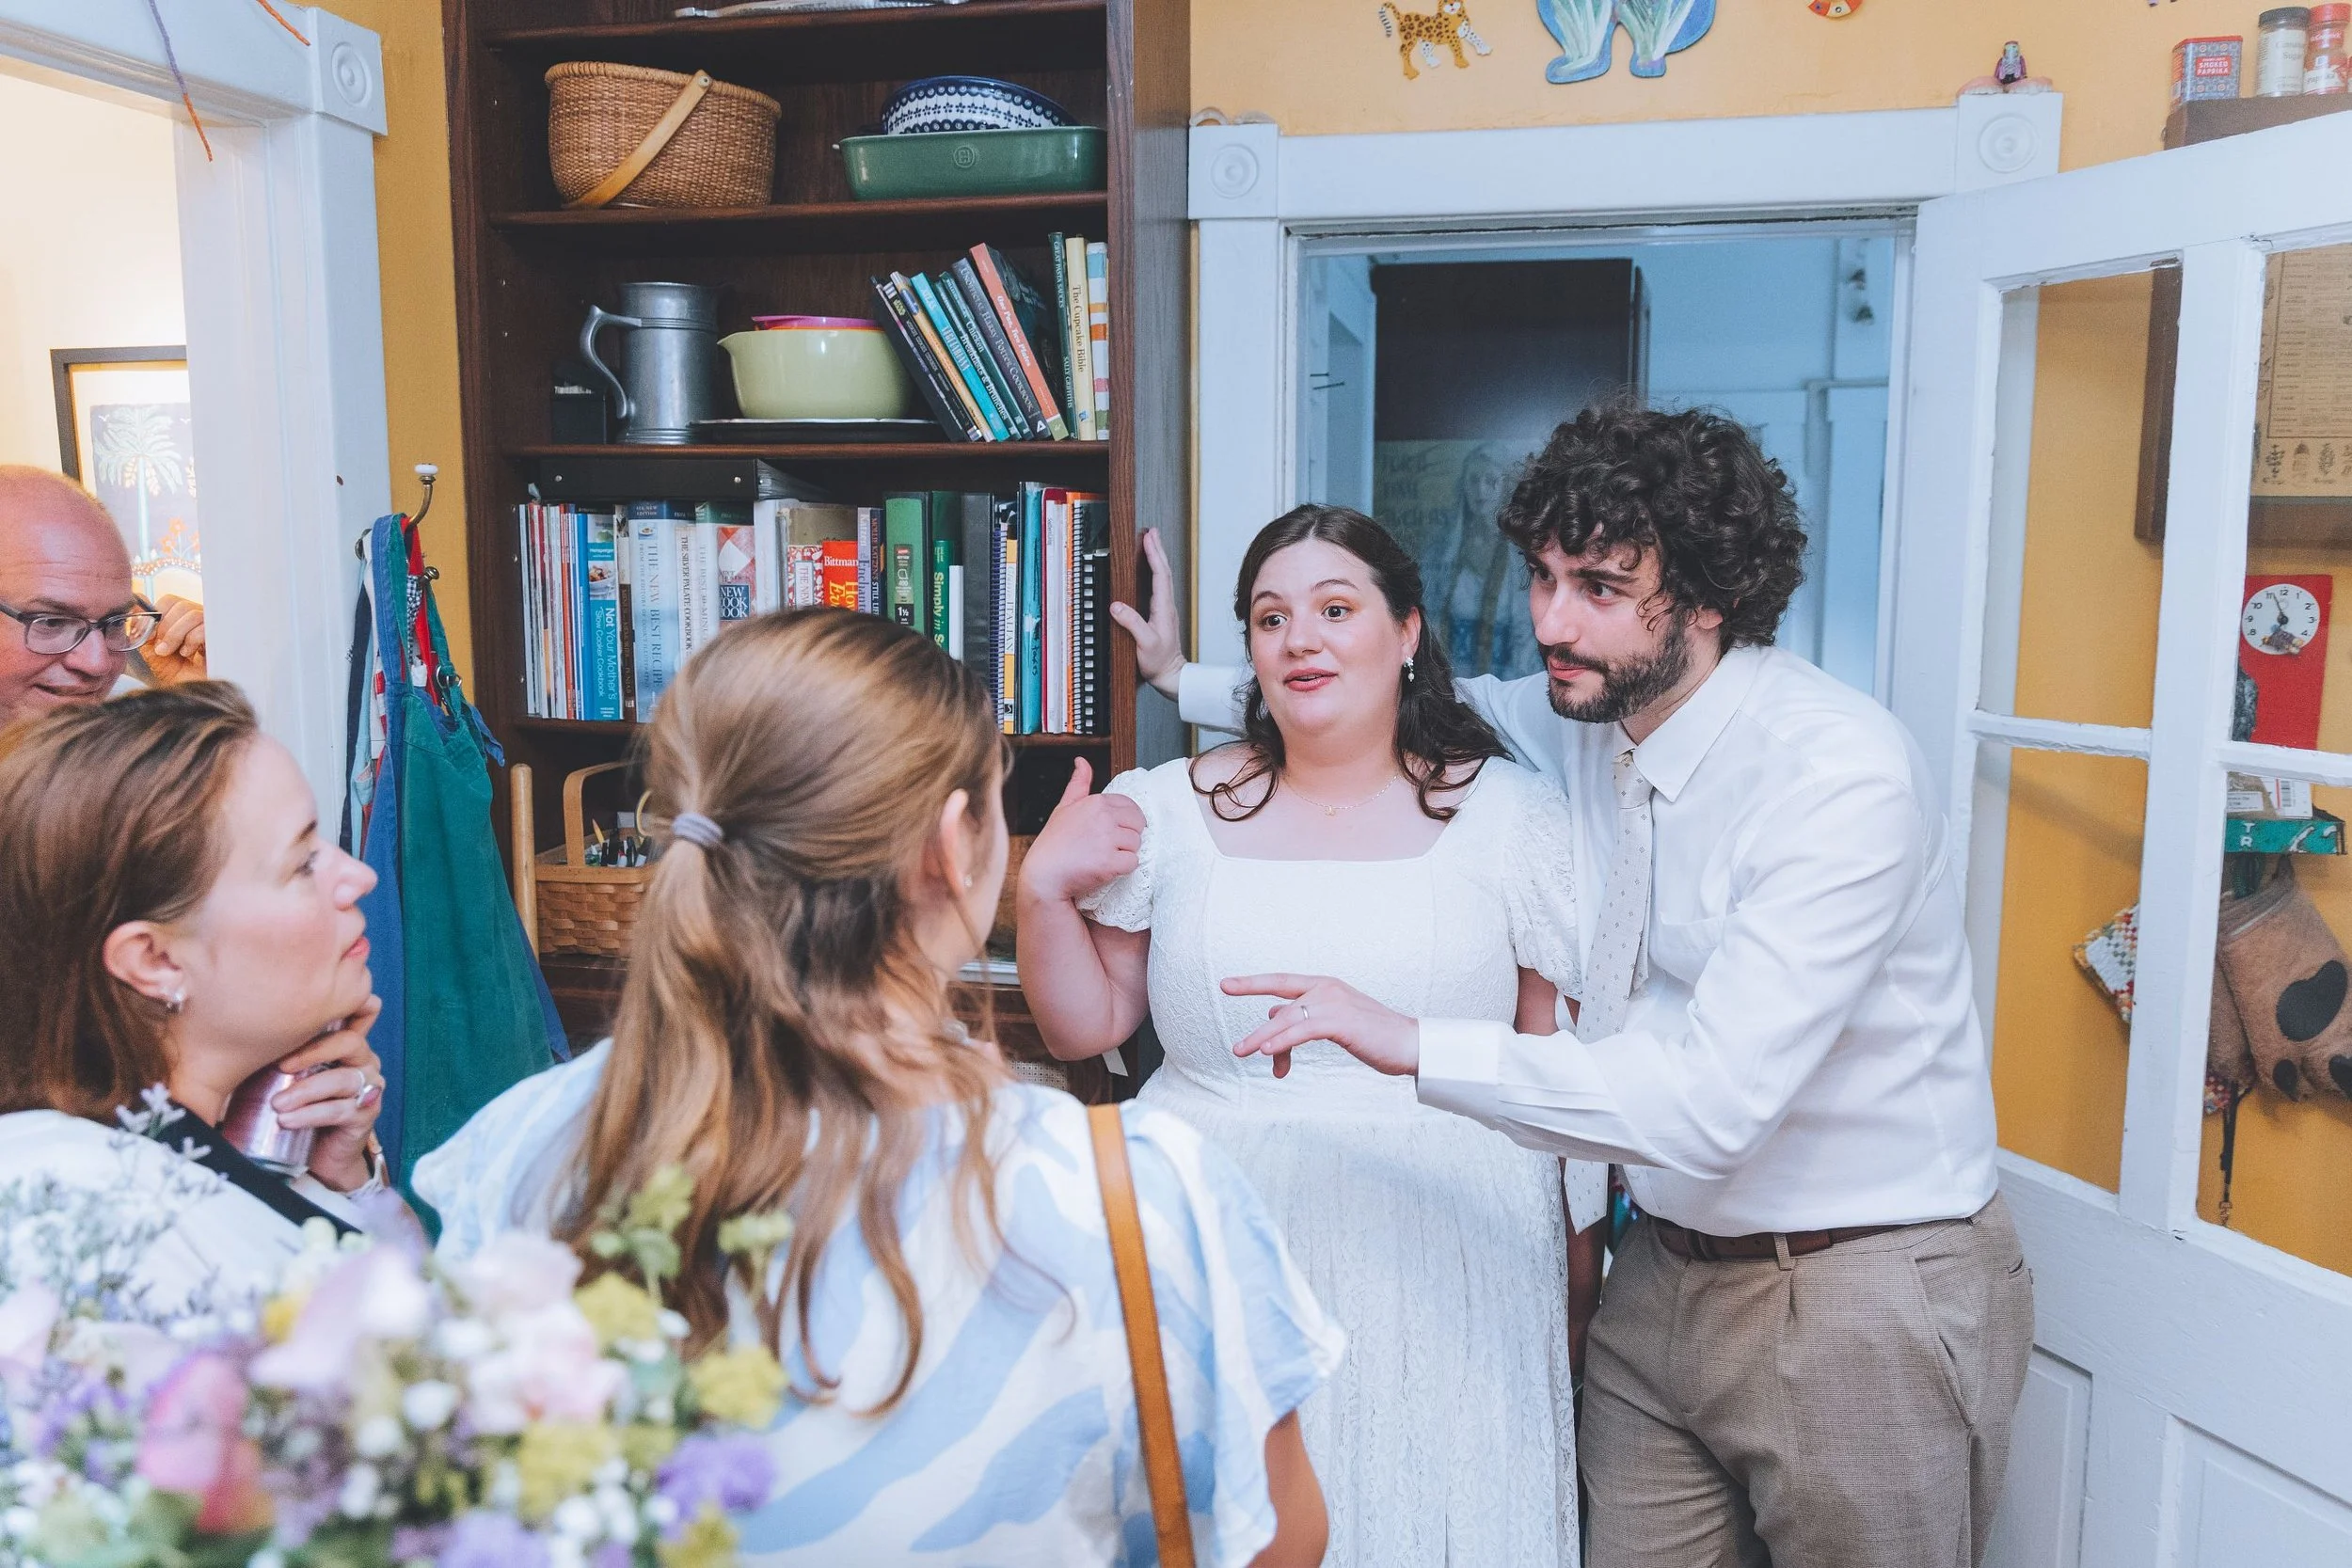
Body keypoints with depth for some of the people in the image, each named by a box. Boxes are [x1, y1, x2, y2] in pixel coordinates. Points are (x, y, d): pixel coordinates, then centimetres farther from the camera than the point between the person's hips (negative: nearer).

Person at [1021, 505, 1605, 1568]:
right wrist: (1042, 889, -6)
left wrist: (1582, 1271, 5)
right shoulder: (1166, 812, 3)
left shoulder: (1515, 815, 0)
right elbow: (1085, 1028, 9)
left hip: (1447, 1271, 0)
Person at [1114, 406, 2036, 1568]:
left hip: (1864, 1305, -6)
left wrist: (1413, 1043, -33)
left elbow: (1712, 1101, -32)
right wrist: (1184, 680, 17)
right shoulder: (1585, 719, -3)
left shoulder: (1842, 772, -25)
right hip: (1666, 1276, 6)